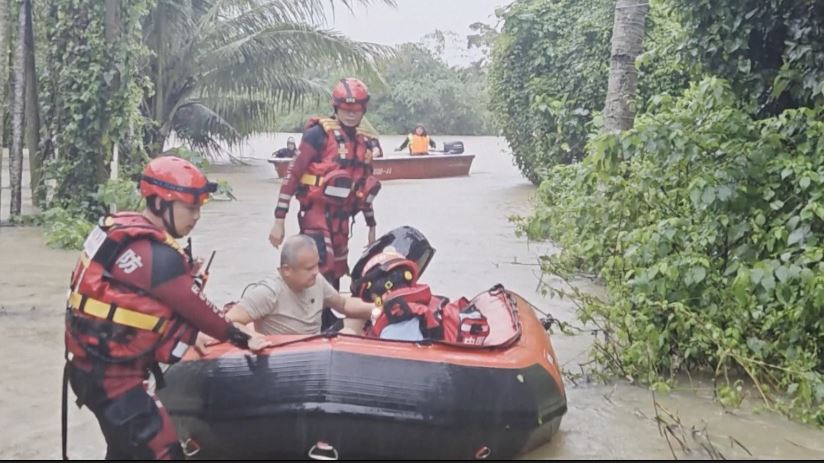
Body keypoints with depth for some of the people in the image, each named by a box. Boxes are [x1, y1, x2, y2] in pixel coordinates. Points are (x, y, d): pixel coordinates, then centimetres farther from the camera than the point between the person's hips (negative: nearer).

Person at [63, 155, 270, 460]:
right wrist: (240, 337, -1)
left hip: (93, 363, 10)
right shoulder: (156, 254, -22)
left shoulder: (122, 228, 5)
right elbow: (193, 308, -13)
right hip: (110, 375, -10)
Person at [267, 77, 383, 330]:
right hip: (315, 213, -7)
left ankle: (329, 323, 26)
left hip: (342, 217, 7)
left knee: (337, 274, 14)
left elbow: (366, 186, 21)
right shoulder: (319, 133, -9)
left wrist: (371, 225, 21)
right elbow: (292, 176, -10)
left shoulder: (367, 142, 11)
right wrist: (279, 220, -14)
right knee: (324, 273, -17)